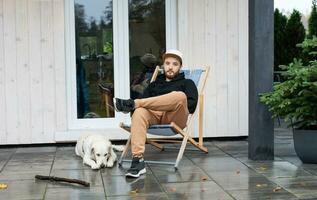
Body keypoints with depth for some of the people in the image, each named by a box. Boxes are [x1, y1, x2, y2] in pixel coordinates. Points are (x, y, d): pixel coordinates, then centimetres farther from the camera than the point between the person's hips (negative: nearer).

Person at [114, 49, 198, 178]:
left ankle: (132, 103, -33)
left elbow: (192, 105, 9)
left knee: (180, 95, -35)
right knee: (139, 112, -35)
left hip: (176, 118, -2)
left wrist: (174, 103, -5)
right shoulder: (154, 84, 35)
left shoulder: (187, 83, 27)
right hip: (154, 115, 2)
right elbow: (144, 99, 18)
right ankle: (137, 160, -46)